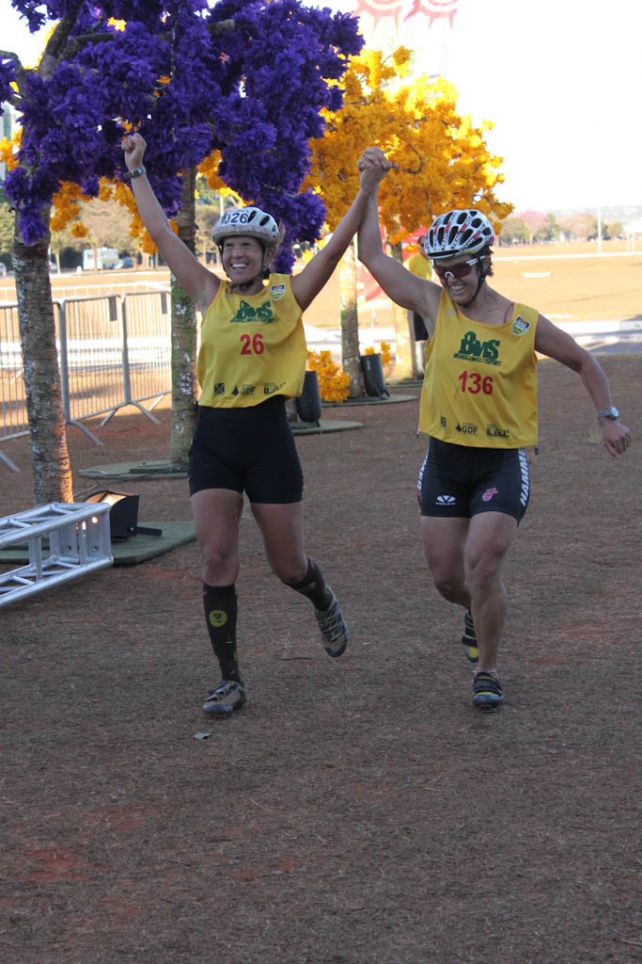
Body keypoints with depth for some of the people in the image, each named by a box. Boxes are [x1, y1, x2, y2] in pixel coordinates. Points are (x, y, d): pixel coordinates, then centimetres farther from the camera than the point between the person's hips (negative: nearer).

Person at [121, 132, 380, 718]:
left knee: (288, 565, 6)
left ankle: (324, 603, 42)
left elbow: (336, 246, -6)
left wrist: (367, 190, -15)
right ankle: (230, 679, 6)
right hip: (214, 436, 2)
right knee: (217, 561, -4)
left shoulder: (288, 297, 2)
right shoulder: (210, 294, 7)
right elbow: (162, 233, 10)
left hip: (268, 435, -2)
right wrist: (137, 172, 11)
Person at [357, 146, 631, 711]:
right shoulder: (435, 305, -3)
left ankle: (487, 669, 3)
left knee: (481, 566, -16)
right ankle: (479, 613, 44)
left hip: (503, 461, -3)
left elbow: (584, 363, 9)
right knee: (446, 574, 8)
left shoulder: (526, 325, -7)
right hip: (445, 458, 3)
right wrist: (369, 187, -3)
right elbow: (373, 255, -2)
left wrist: (608, 417, 2)